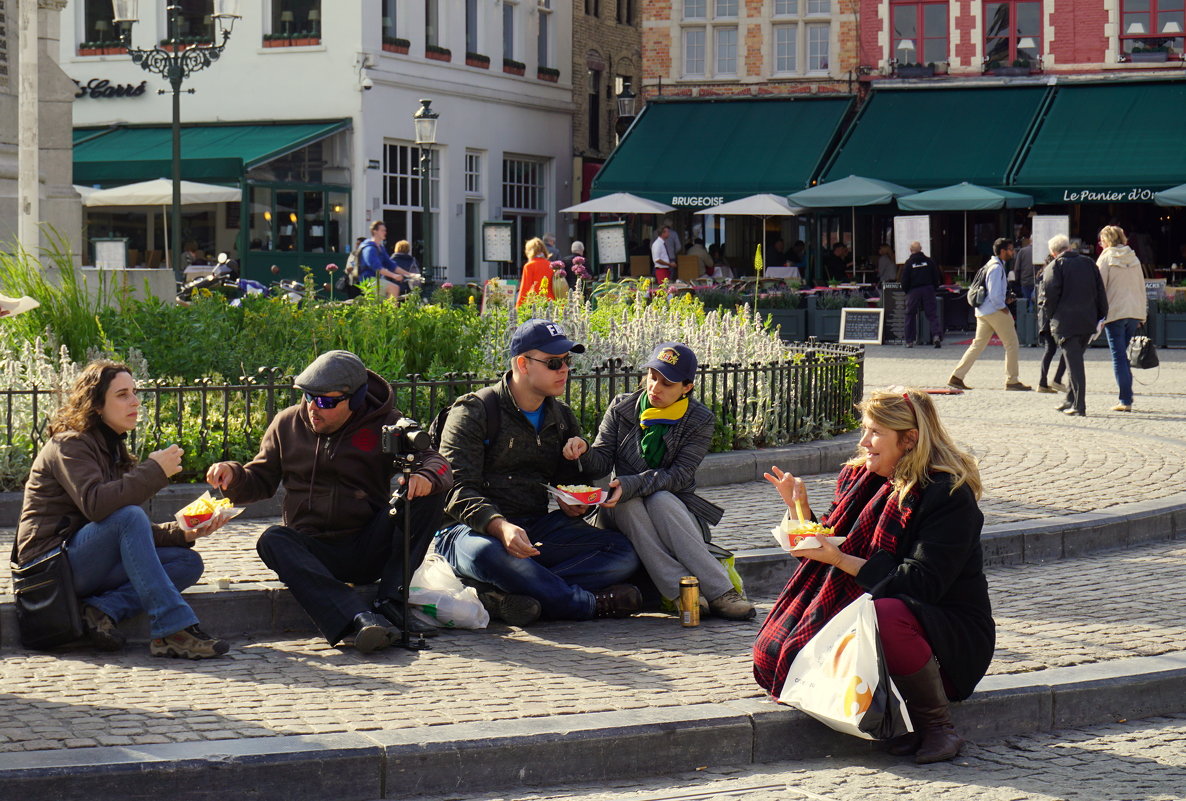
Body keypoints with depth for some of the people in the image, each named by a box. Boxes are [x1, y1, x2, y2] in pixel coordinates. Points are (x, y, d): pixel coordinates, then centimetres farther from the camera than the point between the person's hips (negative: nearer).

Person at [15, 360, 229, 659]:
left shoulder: (113, 448, 17)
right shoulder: (67, 445, -9)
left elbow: (136, 533, 14)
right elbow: (95, 504, -29)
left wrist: (183, 533, -2)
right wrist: (155, 470, -22)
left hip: (87, 564, 8)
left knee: (188, 562, -6)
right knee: (129, 516, -33)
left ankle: (104, 609, -20)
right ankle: (171, 631, -38)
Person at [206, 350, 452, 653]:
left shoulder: (384, 424, 3)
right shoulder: (287, 424, 9)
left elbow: (437, 463, -7)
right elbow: (259, 481, 15)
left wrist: (427, 476, -31)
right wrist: (233, 475, -8)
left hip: (370, 551, -1)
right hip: (314, 553, 1)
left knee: (428, 495, -22)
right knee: (272, 540, -32)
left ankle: (390, 605, -31)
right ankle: (358, 618, -51)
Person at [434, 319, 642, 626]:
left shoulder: (561, 417, 16)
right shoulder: (474, 412, -4)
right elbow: (458, 489, -14)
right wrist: (501, 527, -33)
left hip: (539, 528, 6)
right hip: (476, 528, -6)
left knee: (623, 553, -17)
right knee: (486, 553, -43)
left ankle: (507, 596, -34)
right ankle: (589, 603, -29)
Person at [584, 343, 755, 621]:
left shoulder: (700, 421, -2)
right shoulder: (621, 408, 4)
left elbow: (678, 475, -13)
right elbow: (602, 460, -2)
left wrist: (631, 485, -29)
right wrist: (582, 452, -27)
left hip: (675, 509, -1)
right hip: (625, 514, 1)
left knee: (661, 500, -35)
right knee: (628, 504, -33)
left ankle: (721, 592, -39)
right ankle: (683, 592, -45)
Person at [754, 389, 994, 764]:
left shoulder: (949, 494, -16)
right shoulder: (861, 480, 7)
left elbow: (921, 585, -25)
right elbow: (829, 548, 11)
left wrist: (842, 560, -28)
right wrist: (799, 508, -5)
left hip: (954, 639, -7)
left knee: (888, 613, -40)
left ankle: (937, 727, -19)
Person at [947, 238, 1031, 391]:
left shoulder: (991, 265, 16)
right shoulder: (997, 267, -15)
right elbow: (994, 295, -22)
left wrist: (1006, 297, 12)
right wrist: (1004, 308, -10)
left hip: (983, 311, 10)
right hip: (995, 310, -10)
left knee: (978, 344, 10)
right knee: (1011, 343, 0)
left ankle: (956, 377, 6)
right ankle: (1012, 381, 4)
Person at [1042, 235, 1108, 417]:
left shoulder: (1053, 267, -3)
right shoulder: (1089, 263, 11)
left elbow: (1049, 295, -13)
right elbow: (1101, 291, 8)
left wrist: (1052, 316, 1)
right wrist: (1101, 316, 11)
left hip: (1065, 322, -5)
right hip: (1088, 322, 5)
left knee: (1074, 362, -4)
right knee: (1076, 360, 18)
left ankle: (1079, 405, -8)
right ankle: (1071, 400, 23)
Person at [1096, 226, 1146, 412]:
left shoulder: (1105, 258, -4)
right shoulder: (1133, 259, 12)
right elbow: (1141, 287, 14)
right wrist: (1142, 316, 18)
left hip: (1114, 312, -5)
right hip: (1134, 312, 5)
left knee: (1118, 356, -3)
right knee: (1125, 355, 16)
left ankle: (1125, 401, -8)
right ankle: (1127, 398, 13)